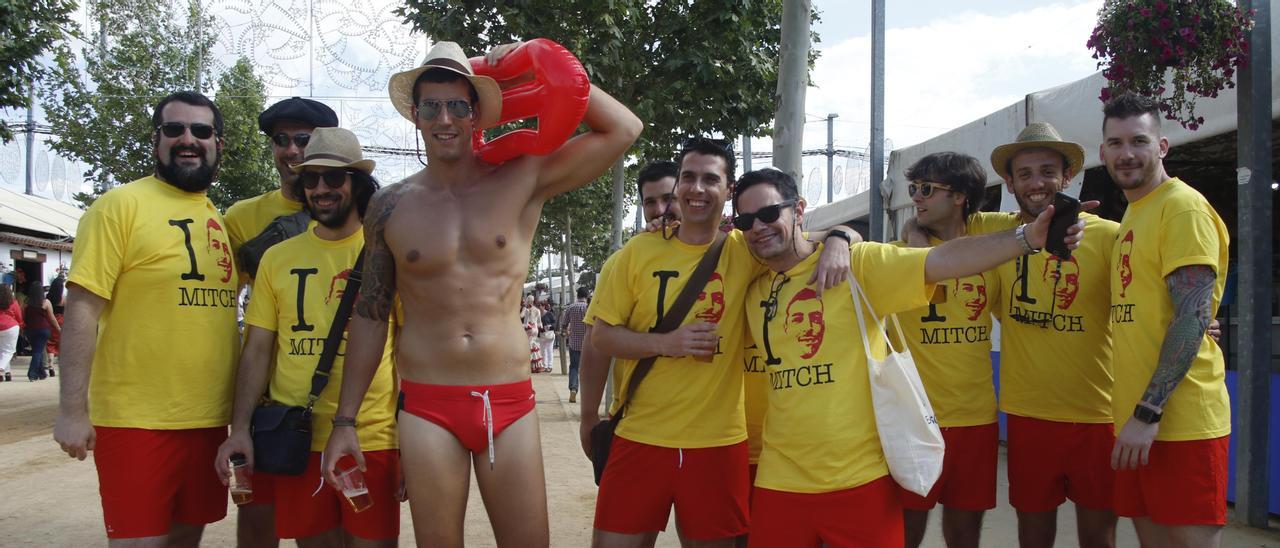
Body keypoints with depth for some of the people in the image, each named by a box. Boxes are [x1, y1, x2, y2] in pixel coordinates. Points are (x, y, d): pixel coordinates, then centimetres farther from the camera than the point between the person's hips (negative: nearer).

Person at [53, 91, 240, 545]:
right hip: (137, 420, -6)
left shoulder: (222, 219, 12)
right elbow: (83, 307, -11)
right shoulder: (121, 205, -7)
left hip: (209, 420, 6)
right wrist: (72, 409, -16)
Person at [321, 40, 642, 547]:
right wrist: (345, 420, 6)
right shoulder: (391, 205, 2)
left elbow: (624, 130, -4)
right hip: (427, 407, 0)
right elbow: (370, 314, 8)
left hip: (509, 403, 0)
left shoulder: (522, 180, -1)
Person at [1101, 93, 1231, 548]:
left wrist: (1149, 412, -21)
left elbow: (1193, 317, -17)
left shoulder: (1183, 207, -9)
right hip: (1138, 416, 8)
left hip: (1179, 420, -8)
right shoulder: (1134, 212, 17)